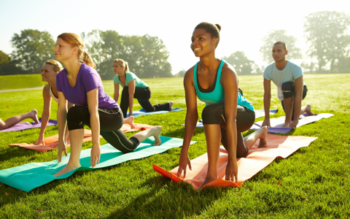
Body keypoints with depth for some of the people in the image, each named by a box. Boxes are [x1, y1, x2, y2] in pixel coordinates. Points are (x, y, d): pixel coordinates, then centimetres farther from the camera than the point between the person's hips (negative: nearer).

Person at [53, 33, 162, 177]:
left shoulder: (87, 73, -31)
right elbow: (61, 109, -5)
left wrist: (95, 144, -32)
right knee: (128, 148, 26)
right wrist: (61, 141, -4)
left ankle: (74, 163, -19)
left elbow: (93, 111, -33)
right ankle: (153, 131, 53)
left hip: (112, 115, -8)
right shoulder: (60, 77, -10)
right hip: (102, 119, 8)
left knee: (75, 113, -33)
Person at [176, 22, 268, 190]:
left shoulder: (227, 72, -35)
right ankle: (260, 133, 65)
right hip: (220, 117, 6)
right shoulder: (190, 76, -20)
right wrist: (184, 154, -20)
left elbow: (230, 118, -39)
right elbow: (191, 115, -18)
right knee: (241, 152, 31)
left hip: (244, 114, -6)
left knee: (210, 112, -39)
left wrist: (232, 160, -39)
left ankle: (212, 174, -29)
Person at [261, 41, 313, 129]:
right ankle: (306, 108, 58)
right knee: (292, 114, 22)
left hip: (299, 90, -4)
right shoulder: (268, 70, -26)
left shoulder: (296, 68, -36)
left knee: (286, 85, -37)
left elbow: (298, 95, -37)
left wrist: (296, 120, -42)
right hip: (284, 95, 5)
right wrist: (267, 118, -25)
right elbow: (267, 94, -23)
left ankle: (288, 120, -24)